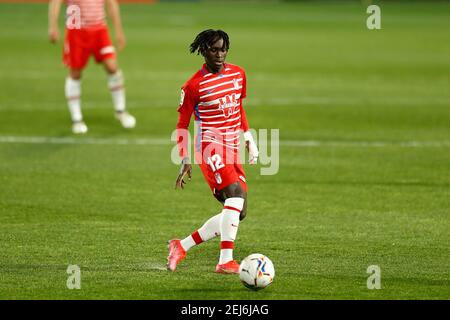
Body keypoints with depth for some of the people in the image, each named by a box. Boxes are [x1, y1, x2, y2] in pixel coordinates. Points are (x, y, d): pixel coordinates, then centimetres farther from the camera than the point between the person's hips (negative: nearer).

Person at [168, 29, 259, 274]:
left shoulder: (238, 74, 10)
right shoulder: (194, 85, -7)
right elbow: (182, 124, -1)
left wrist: (249, 139, 18)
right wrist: (185, 161, -6)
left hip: (232, 150, 8)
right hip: (210, 147, -7)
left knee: (238, 213, 4)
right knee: (236, 196, -28)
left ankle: (182, 246, 14)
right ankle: (225, 261, -31)